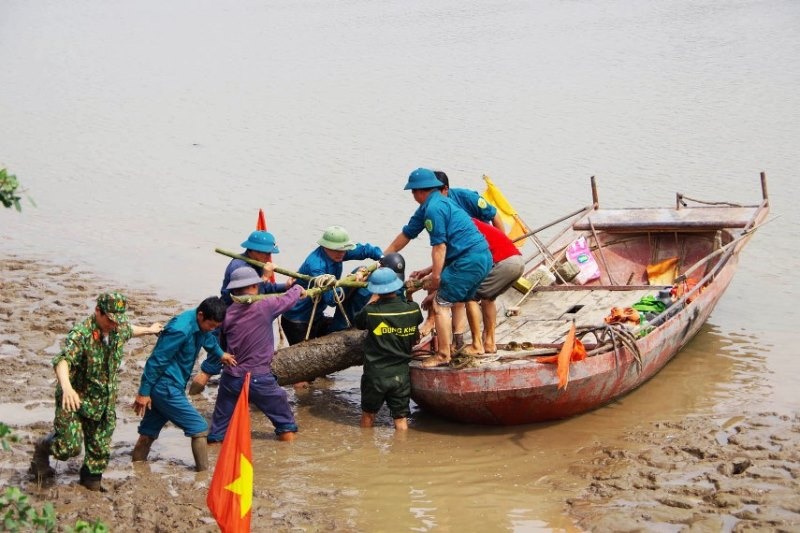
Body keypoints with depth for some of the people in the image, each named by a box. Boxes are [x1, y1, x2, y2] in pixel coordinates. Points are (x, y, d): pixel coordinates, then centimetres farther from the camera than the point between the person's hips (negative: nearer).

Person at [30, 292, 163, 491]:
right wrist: (66, 387, -60)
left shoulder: (119, 329, -2)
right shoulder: (81, 334, -27)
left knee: (101, 447, 11)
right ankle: (43, 448, 21)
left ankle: (92, 477, 35)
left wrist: (148, 330, 42)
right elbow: (62, 360, -42)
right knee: (69, 446, -11)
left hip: (105, 402, 7)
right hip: (75, 399, -7)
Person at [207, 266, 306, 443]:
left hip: (231, 378, 3)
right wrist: (298, 289, 29)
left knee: (218, 430, 14)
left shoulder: (227, 314, -1)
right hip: (259, 380, -3)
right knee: (286, 425, 18)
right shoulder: (264, 307, -11)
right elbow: (288, 299, 7)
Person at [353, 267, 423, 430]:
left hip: (375, 373, -1)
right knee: (401, 418, 9)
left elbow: (357, 321, 7)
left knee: (368, 415, 17)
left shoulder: (370, 311, -16)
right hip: (401, 374, 1)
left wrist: (373, 299, 13)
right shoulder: (413, 309, -8)